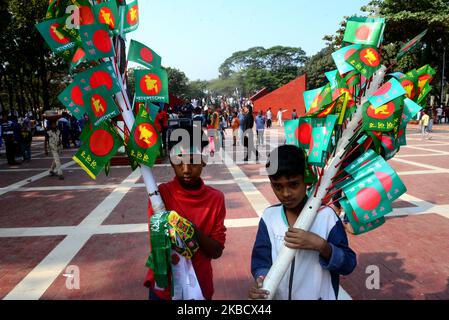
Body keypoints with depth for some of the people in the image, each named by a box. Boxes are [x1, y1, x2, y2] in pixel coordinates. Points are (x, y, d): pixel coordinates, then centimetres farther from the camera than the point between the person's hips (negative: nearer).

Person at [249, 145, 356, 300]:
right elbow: (261, 261, -8)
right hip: (278, 296, 2)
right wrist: (262, 282, -28)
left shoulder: (326, 215, -15)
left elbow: (348, 264, -12)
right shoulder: (269, 217, -9)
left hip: (320, 296, -1)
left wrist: (321, 246, -29)